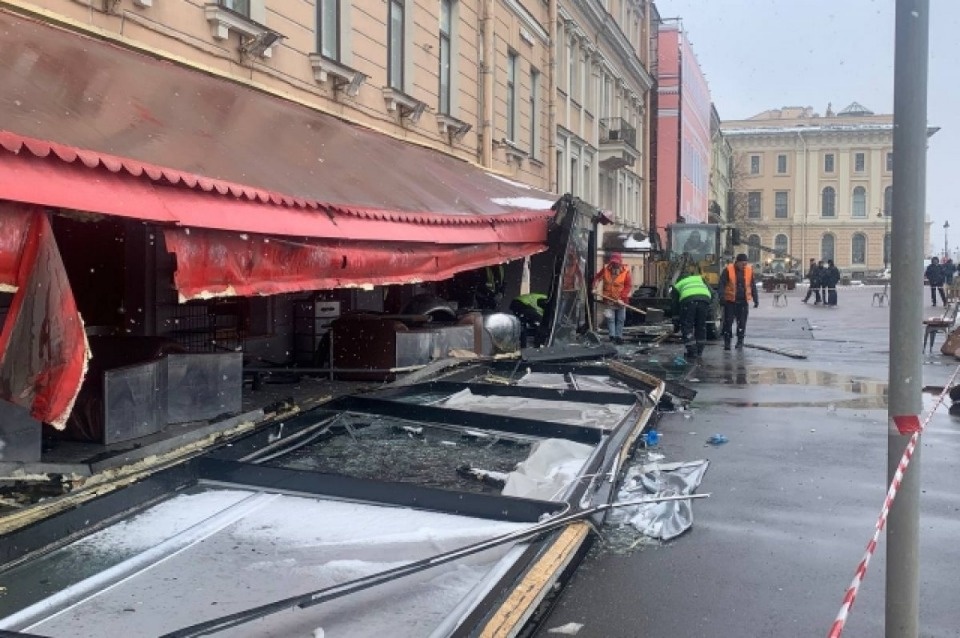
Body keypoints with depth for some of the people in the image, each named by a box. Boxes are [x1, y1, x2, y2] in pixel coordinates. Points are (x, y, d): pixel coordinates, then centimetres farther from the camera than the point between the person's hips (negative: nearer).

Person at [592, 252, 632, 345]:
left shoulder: (625, 272, -10)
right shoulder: (605, 269, -4)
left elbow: (628, 286, -11)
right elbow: (597, 278, 8)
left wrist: (622, 298, -19)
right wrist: (594, 287, -8)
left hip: (620, 301, 0)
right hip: (608, 300, 0)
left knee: (620, 320, 7)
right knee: (610, 318, -4)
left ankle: (619, 336, 14)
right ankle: (612, 336, -2)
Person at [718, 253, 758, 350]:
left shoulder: (749, 270, 4)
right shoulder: (728, 270, -7)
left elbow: (753, 286, 11)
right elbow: (721, 285, -7)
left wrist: (756, 299, 10)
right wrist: (721, 297, -16)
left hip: (743, 301, 3)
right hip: (730, 301, -3)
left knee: (742, 322, 5)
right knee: (728, 322, -2)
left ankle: (740, 341, 16)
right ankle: (727, 342, 4)